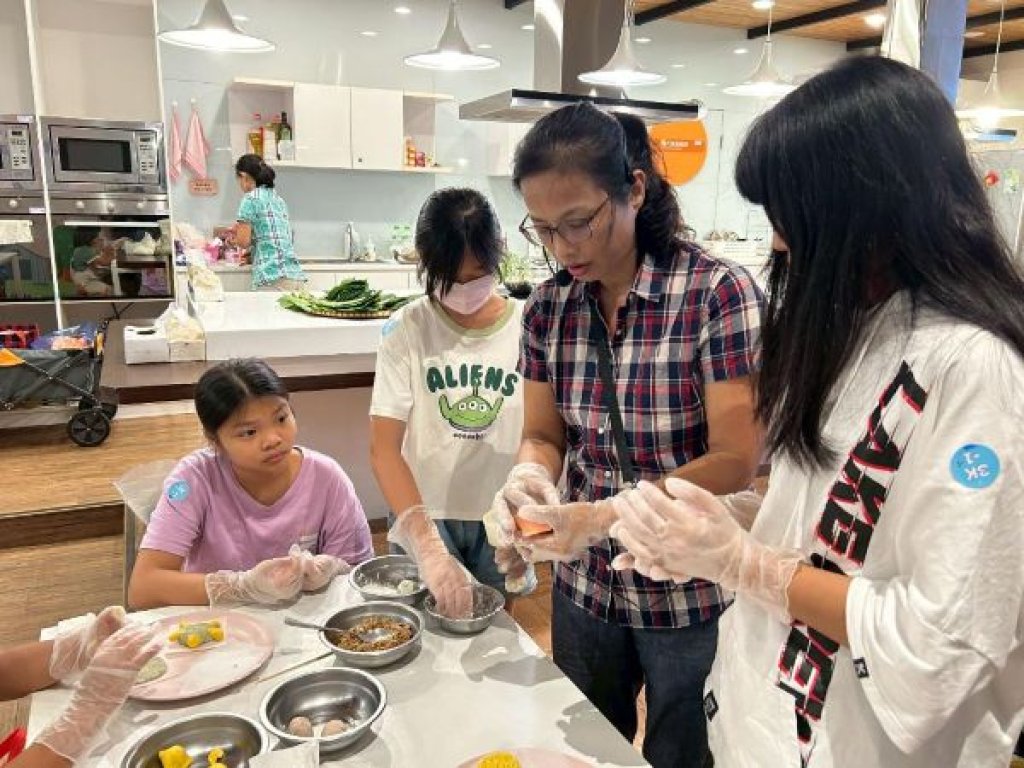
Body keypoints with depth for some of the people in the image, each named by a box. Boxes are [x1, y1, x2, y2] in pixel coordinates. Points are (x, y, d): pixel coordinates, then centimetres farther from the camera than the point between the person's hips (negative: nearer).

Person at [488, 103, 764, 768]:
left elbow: (735, 461, -20)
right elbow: (544, 435, 2)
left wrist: (606, 516, -29)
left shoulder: (719, 294, -19)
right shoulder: (548, 308, -4)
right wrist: (530, 477, -20)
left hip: (691, 597, -4)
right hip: (585, 586, 5)